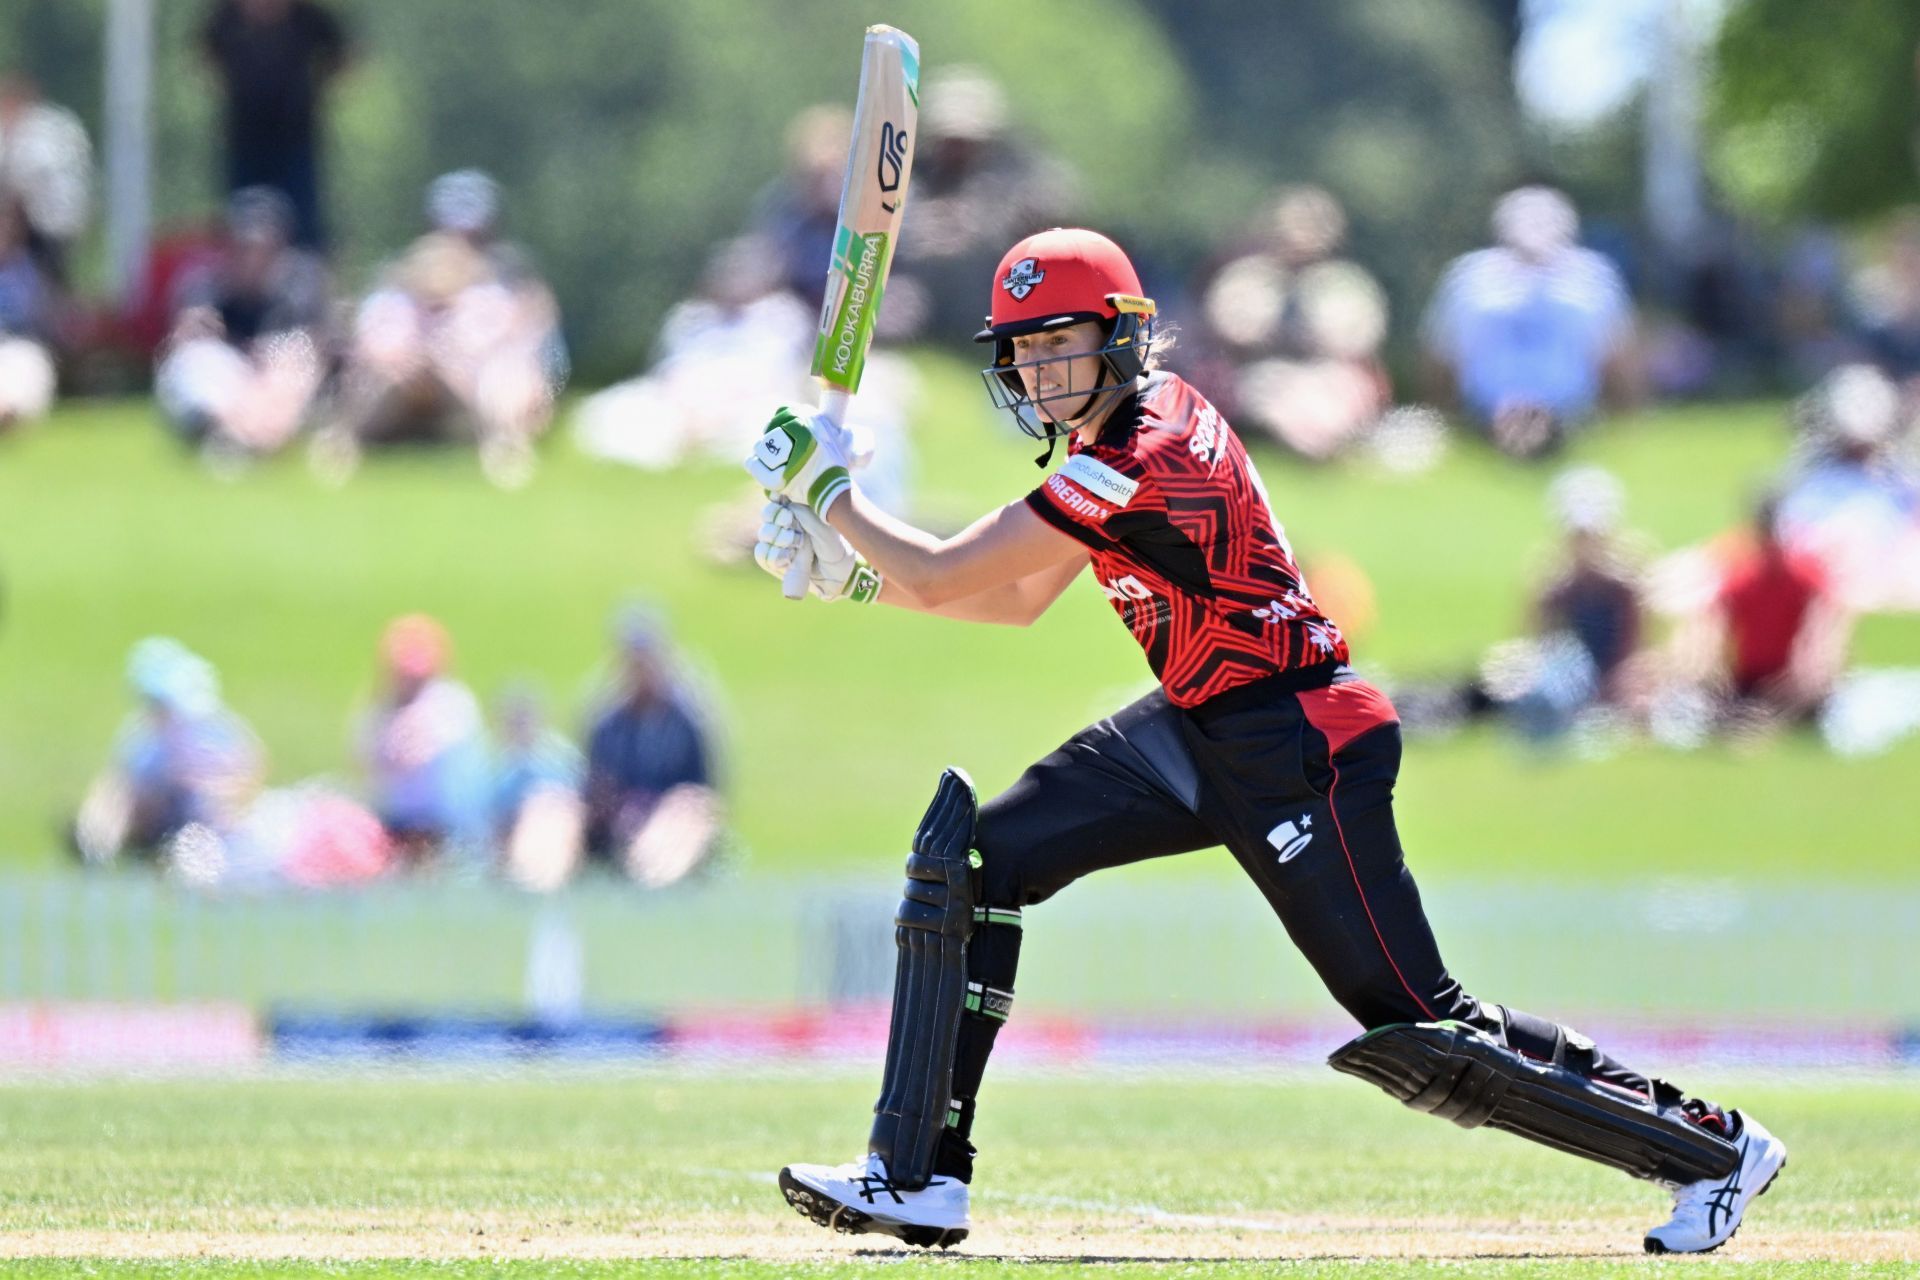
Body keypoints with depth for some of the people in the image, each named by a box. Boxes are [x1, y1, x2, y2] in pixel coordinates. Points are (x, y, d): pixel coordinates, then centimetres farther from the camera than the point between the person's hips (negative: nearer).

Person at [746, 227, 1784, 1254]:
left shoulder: (1136, 460, -23)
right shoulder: (1143, 418, 7)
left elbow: (942, 578, -19)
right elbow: (1018, 601, 17)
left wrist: (821, 484, -6)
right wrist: (856, 573, 10)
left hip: (1297, 753, -10)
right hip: (1200, 734, 10)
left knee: (1422, 1035, -8)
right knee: (970, 853, 1)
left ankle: (1714, 1144, 6)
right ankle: (917, 1178, 3)